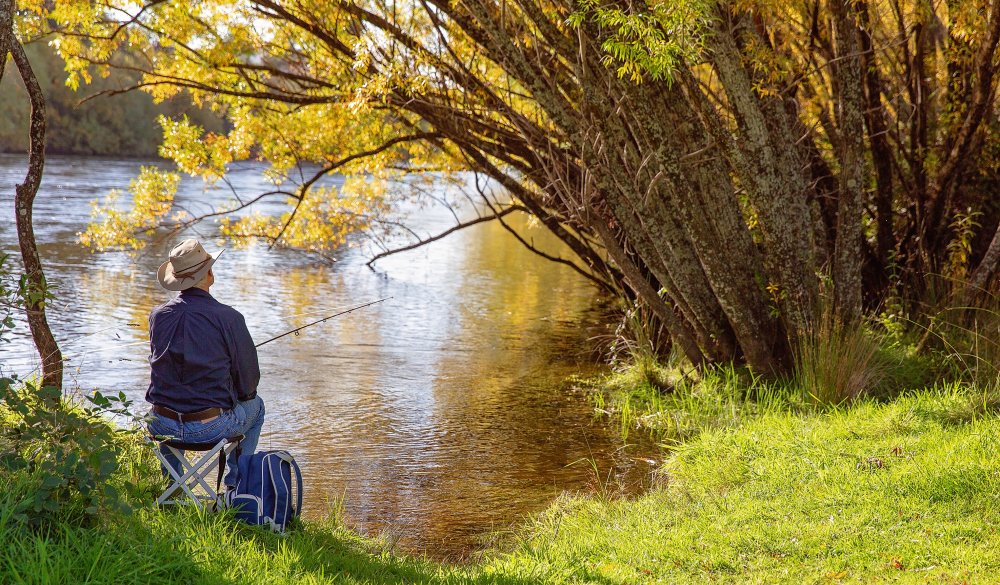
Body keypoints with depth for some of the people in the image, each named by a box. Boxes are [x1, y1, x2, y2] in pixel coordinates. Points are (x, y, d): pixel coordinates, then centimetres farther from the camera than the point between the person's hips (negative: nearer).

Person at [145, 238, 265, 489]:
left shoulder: (158, 316, -2)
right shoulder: (228, 318, -15)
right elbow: (249, 381, -6)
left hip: (162, 427, 4)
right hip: (211, 428, -3)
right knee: (255, 406, 28)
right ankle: (235, 485, 28)